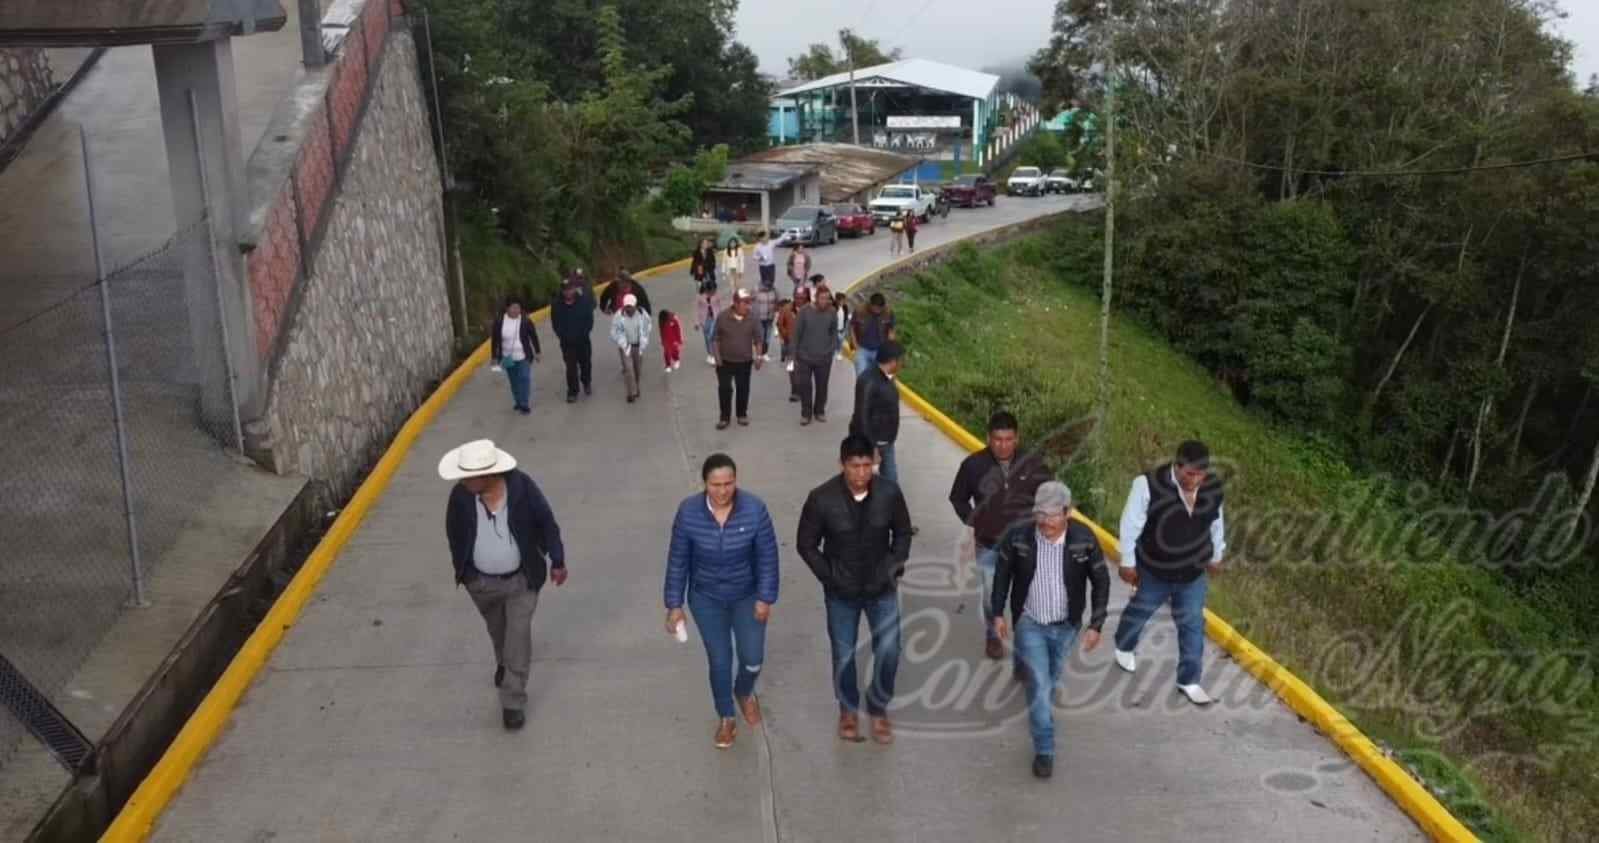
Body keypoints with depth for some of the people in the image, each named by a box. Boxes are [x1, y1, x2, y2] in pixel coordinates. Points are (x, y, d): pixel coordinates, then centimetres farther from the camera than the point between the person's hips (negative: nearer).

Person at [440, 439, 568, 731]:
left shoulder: (522, 486, -27)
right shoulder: (461, 495, -23)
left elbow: (546, 522, -12)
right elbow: (453, 532, -4)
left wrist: (557, 561, -5)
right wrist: (461, 569, 7)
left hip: (521, 579, -2)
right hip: (480, 581, 2)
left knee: (518, 638, -1)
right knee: (497, 630, 26)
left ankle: (513, 703, 13)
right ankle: (503, 663, 57)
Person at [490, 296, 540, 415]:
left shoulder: (525, 321, -11)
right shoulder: (499, 322, -10)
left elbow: (534, 336, 0)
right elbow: (494, 340, -2)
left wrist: (537, 352, 6)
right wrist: (494, 357, 0)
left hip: (523, 357, -2)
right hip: (508, 358, 2)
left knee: (524, 379, -8)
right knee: (514, 381, 13)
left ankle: (525, 404, -2)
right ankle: (518, 402, 29)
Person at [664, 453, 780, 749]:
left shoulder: (754, 509, -23)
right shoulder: (688, 512, -21)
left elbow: (767, 557, -12)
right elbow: (678, 560, -10)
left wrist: (766, 598, -9)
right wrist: (674, 604, -7)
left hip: (748, 596, 0)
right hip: (706, 598, 0)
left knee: (752, 660, 6)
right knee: (719, 660, 9)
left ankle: (745, 693, 42)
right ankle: (725, 717, 36)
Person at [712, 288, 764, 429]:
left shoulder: (752, 319, -5)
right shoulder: (722, 318, -9)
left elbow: (757, 340, 3)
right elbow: (716, 339, -3)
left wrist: (758, 357, -3)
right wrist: (717, 357, -8)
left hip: (745, 362, 1)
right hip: (725, 362, -1)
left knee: (743, 389, 10)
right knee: (724, 389, 2)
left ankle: (742, 415, 26)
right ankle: (724, 417, 13)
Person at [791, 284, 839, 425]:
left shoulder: (831, 313, -6)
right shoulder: (804, 311, -11)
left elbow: (834, 332, 8)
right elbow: (796, 334, -6)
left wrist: (832, 349, -2)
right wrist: (795, 355, -5)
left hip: (824, 358, 2)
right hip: (805, 357, -2)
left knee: (822, 386, 12)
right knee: (804, 386, 3)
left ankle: (820, 411, 29)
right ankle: (805, 413, 16)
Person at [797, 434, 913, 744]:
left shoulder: (890, 493, -15)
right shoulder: (822, 499, -20)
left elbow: (902, 533, 3)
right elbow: (806, 545, -7)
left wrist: (895, 568, -5)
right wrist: (829, 577, -11)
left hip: (882, 589, 1)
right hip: (841, 593, -1)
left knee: (889, 652, 1)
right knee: (844, 655, 13)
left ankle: (878, 707, 27)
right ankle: (848, 708, 39)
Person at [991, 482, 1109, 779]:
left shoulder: (1084, 539, -21)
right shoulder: (1018, 536, -21)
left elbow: (1101, 582, -8)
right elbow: (1003, 574, -3)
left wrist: (1096, 625, -9)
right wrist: (998, 613, 0)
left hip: (1066, 625, 2)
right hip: (1030, 623, -2)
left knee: (1052, 678, 24)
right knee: (1040, 683, -6)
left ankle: (1038, 705, 56)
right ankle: (1044, 750, 8)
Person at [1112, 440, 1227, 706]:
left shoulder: (1213, 486, -17)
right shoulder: (1149, 485, -32)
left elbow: (1216, 523, 2)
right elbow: (1131, 524, -18)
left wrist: (1216, 556, 15)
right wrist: (1127, 562, -9)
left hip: (1193, 572, 3)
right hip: (1153, 571, -2)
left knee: (1192, 625, 12)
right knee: (1139, 612, 23)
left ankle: (1189, 681, 31)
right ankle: (1123, 647, 54)